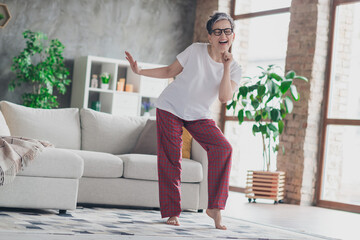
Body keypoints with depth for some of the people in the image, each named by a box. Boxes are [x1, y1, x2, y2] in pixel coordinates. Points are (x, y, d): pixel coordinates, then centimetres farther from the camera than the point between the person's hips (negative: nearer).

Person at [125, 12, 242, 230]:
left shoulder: (234, 69, -4)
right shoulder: (196, 50, -8)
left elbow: (225, 97, -20)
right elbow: (170, 71, 2)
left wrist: (227, 66, -22)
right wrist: (140, 71, -8)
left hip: (199, 115, 1)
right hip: (170, 108, -1)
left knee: (223, 148, -21)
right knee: (170, 159, -6)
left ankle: (215, 208, -14)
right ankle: (172, 212, 8)